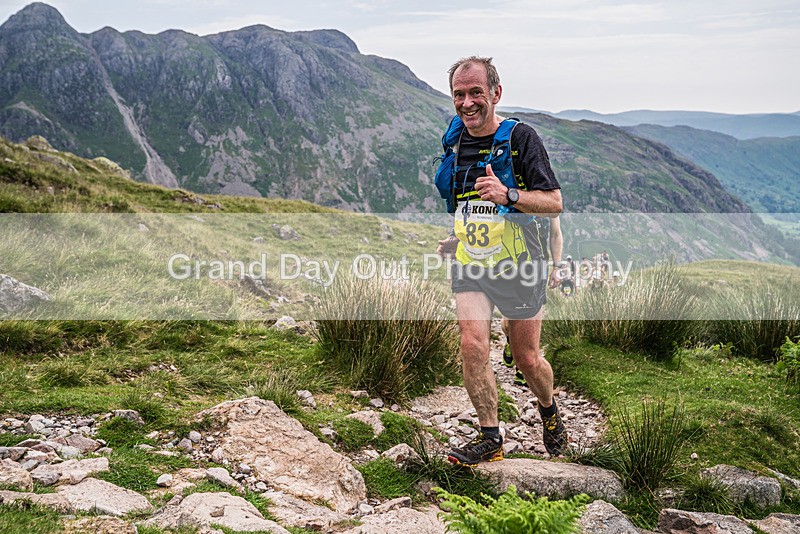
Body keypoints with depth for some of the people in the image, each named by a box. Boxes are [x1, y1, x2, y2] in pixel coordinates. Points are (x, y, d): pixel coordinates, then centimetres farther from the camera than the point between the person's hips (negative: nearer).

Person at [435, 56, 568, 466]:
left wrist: (508, 196, -29)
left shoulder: (520, 137, -10)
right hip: (469, 267, 4)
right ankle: (490, 438, 1)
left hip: (518, 265, -4)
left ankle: (549, 411, 36)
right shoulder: (453, 142, 7)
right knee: (472, 347, -12)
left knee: (527, 359, 5)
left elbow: (554, 203, -14)